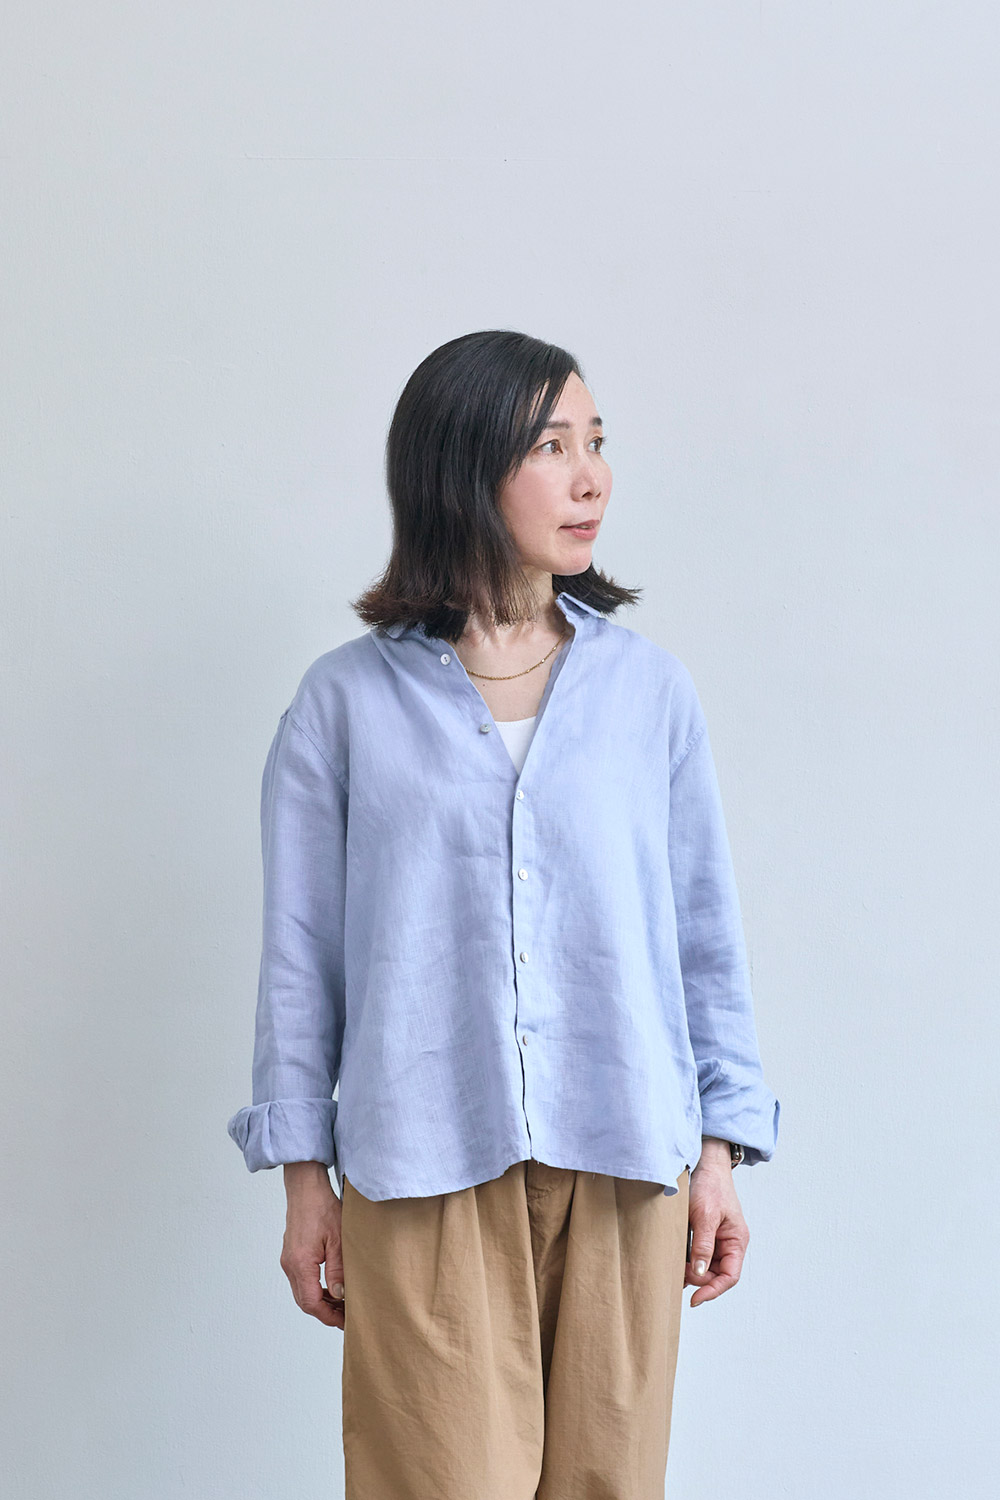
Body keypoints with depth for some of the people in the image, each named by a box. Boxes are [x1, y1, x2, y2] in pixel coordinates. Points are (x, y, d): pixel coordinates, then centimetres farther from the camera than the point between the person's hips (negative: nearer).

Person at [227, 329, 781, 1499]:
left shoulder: (649, 687, 7)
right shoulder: (347, 700, 2)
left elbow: (705, 933, 9)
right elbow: (301, 952, 4)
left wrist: (720, 1149, 6)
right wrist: (304, 1176, 3)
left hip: (623, 1167, 2)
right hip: (423, 1171, -2)